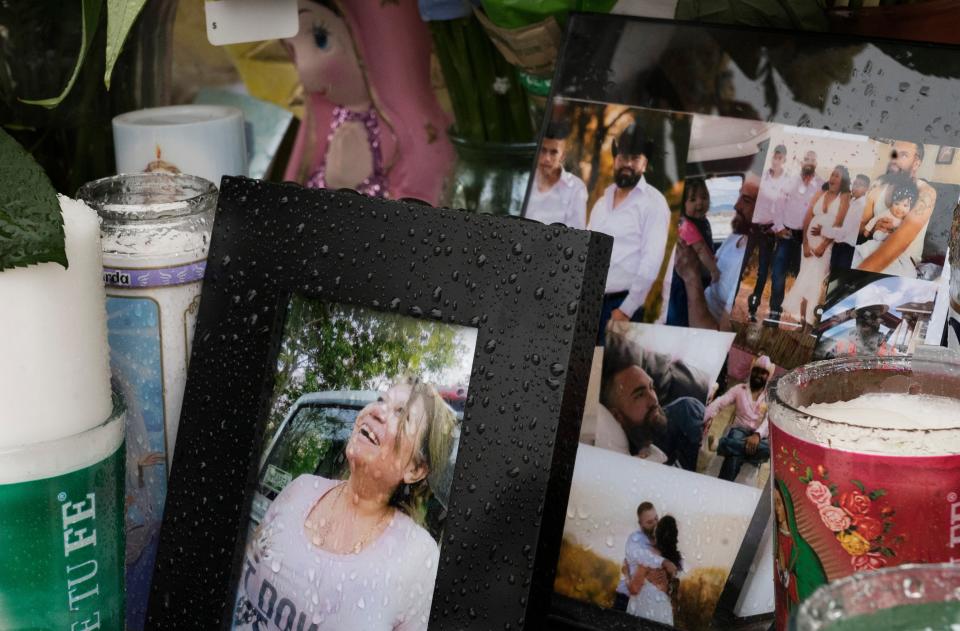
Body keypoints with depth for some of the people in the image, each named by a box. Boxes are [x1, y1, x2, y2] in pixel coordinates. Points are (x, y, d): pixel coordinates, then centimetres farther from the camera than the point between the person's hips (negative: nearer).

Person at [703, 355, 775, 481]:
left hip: (759, 435, 0)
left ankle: (723, 445, -37)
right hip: (739, 430, 0)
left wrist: (757, 435, -28)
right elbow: (719, 403, -1)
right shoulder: (739, 389, 12)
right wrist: (708, 418, -24)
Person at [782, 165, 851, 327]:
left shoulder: (844, 197, -4)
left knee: (816, 278, -4)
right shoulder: (819, 194, 8)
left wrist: (823, 246, -14)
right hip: (810, 240, 4)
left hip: (828, 243, -4)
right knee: (805, 276, 2)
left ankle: (808, 319, 2)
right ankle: (802, 317, 6)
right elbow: (807, 219, 3)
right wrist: (805, 244, -6)